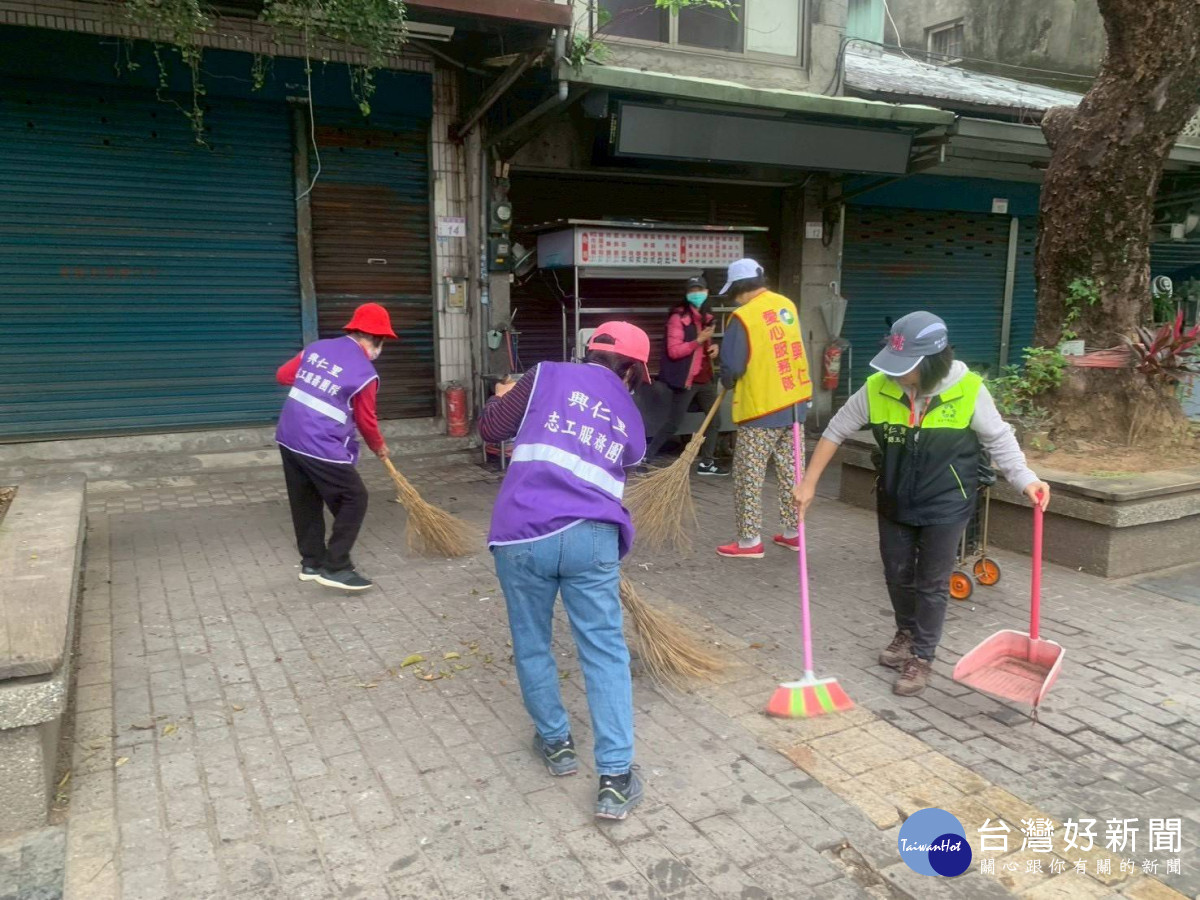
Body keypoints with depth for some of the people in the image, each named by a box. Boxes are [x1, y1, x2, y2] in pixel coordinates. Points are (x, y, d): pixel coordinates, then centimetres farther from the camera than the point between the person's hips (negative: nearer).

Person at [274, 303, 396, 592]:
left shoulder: (317, 347, 9)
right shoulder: (365, 373, -10)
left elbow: (283, 375, 19)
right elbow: (366, 421, 0)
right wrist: (379, 447, 19)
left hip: (288, 438, 8)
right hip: (321, 448, -8)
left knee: (305, 502, 18)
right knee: (354, 500, 4)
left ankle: (312, 562, 29)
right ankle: (336, 567, 3)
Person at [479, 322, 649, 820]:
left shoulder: (548, 375, 9)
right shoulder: (632, 422, 18)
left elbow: (492, 427, 9)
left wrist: (502, 398, 30)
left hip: (520, 536, 0)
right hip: (590, 538, 1)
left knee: (531, 646, 19)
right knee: (605, 653, 9)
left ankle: (555, 742, 35)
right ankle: (615, 778, 8)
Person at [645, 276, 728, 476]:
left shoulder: (707, 317, 12)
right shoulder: (678, 317, -12)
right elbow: (673, 351, -19)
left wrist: (714, 347, 6)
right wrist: (699, 340, -23)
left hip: (706, 378, 8)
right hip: (686, 379, -8)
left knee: (714, 419, 10)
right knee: (672, 424, -5)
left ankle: (706, 463, 21)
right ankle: (645, 459, 5)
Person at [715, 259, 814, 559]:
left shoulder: (743, 317, -16)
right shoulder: (787, 305, 6)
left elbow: (731, 368, -16)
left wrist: (727, 380, 5)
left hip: (761, 407, -7)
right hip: (795, 401, 7)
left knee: (749, 476, 2)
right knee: (790, 470, 15)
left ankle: (750, 540, 6)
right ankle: (793, 531, 25)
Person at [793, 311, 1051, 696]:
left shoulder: (967, 390, -20)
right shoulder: (878, 388, -16)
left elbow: (999, 439, -6)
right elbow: (837, 430, -5)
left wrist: (1026, 480, -19)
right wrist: (809, 482, -5)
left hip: (945, 504, -3)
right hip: (894, 501, 3)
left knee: (932, 583, 5)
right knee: (897, 574, 17)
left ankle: (922, 657, 21)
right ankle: (906, 633, 43)